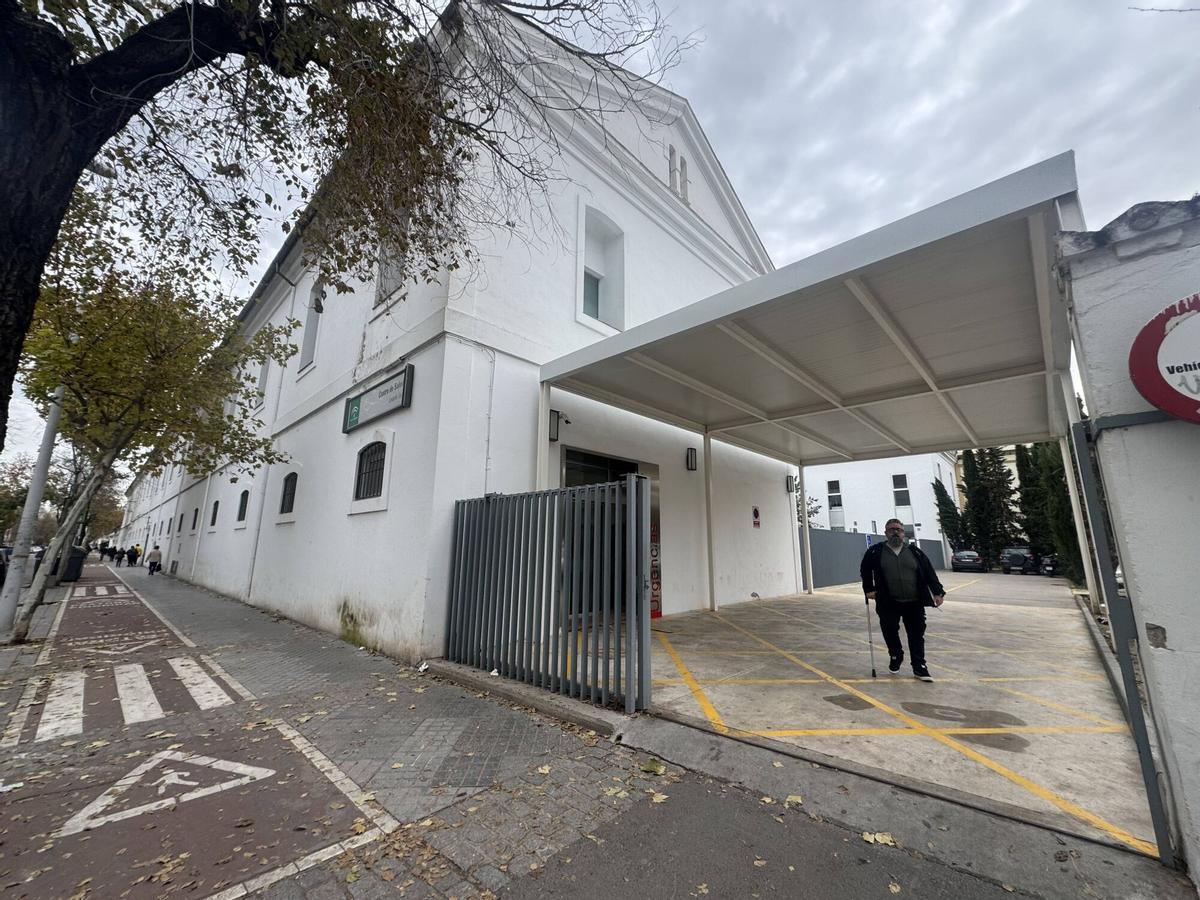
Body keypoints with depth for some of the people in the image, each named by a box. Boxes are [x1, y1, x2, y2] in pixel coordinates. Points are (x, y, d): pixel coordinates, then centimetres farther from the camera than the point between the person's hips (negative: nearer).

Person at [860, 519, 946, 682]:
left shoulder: (914, 551, 5)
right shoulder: (875, 552, 1)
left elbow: (929, 572, 4)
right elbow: (865, 570, 12)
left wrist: (937, 592, -3)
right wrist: (869, 589, 6)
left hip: (914, 603, 1)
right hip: (888, 604, 0)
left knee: (917, 635, 5)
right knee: (890, 632, 8)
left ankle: (919, 667, 17)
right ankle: (895, 656, 33)